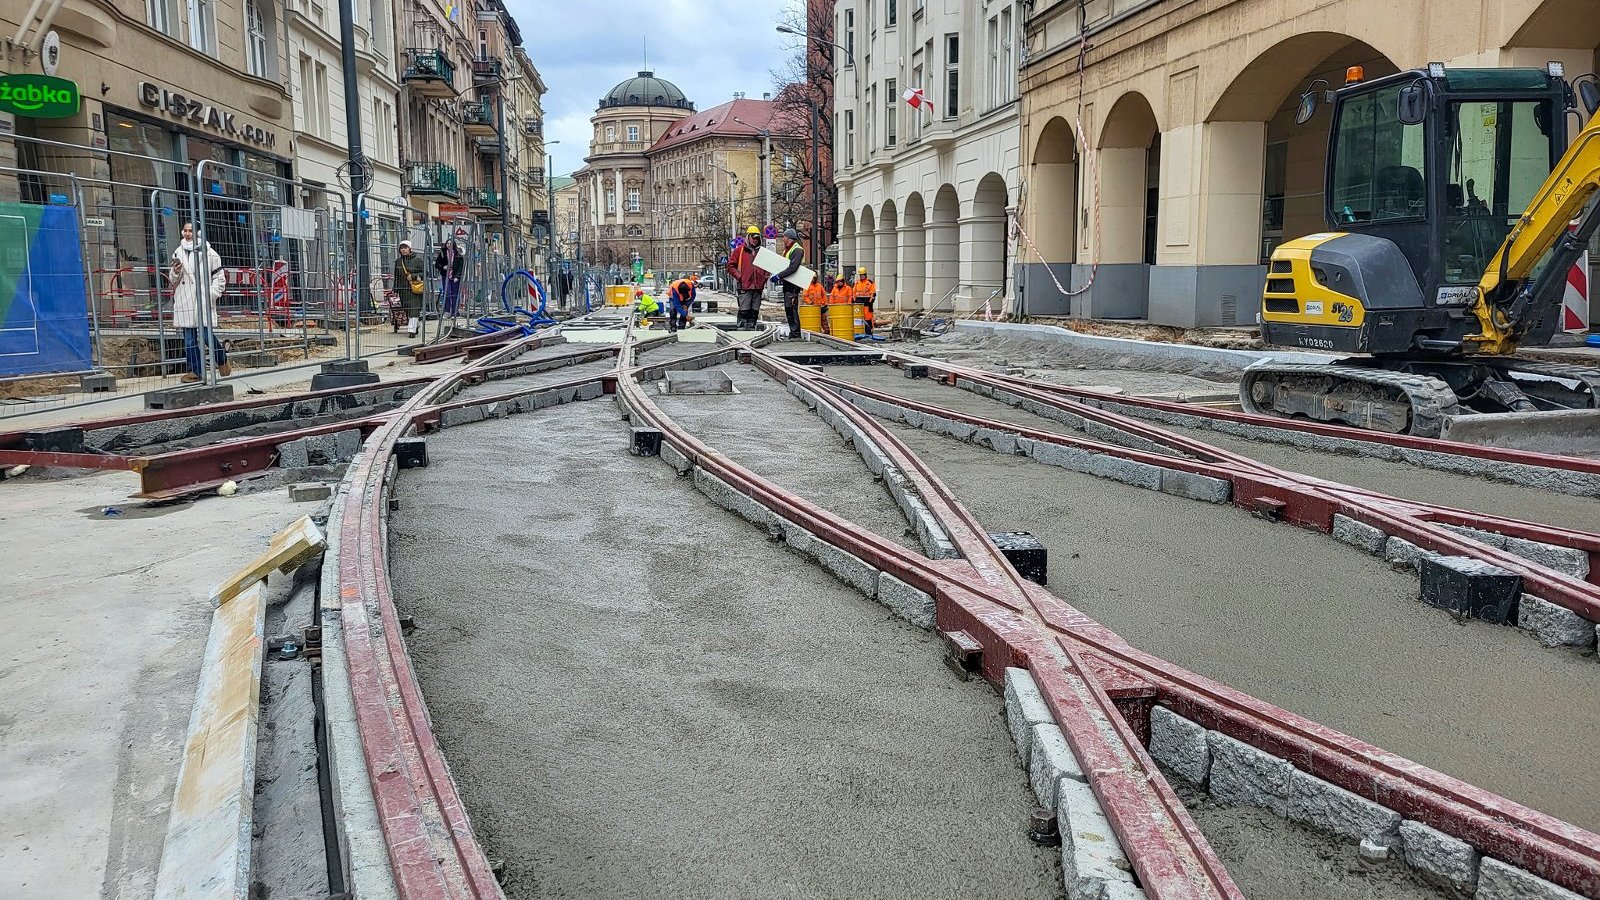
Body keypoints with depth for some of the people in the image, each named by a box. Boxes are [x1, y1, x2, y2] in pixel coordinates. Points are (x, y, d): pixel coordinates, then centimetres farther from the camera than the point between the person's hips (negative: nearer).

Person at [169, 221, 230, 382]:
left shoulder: (208, 252, 1)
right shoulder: (178, 253, 13)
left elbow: (219, 277, 3)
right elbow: (174, 281, 19)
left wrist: (211, 294, -8)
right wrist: (176, 273, -4)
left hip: (203, 301, -4)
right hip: (184, 301, 4)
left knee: (206, 335, -8)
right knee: (189, 338, 4)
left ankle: (222, 361, 17)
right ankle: (195, 371, 9)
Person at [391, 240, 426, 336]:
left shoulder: (417, 259, -2)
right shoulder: (398, 261, 13)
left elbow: (425, 272, -2)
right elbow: (396, 277, 19)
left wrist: (413, 276, -14)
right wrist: (395, 290, 17)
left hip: (416, 289, -5)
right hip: (403, 289, 5)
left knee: (414, 309, -12)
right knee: (406, 310, 5)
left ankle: (412, 329, -15)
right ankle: (415, 326, 20)